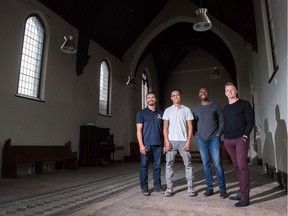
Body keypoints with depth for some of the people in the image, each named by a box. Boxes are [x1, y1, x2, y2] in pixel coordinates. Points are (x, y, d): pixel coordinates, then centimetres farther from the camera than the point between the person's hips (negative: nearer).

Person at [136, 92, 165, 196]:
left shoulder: (160, 113, 13)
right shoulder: (142, 113, 4)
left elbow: (163, 129, 14)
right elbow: (139, 130, -2)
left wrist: (164, 143, 6)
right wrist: (141, 144, -11)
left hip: (158, 144, 3)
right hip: (146, 144, -3)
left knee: (157, 166, 9)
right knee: (144, 166, 2)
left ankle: (157, 186, 22)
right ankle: (144, 187, 15)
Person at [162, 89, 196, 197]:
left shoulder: (186, 110, 7)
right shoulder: (168, 110, 9)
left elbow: (190, 127, 4)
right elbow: (165, 127, 5)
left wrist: (188, 141, -6)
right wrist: (166, 141, -5)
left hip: (183, 141, 0)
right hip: (171, 141, 1)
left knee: (188, 164, 2)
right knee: (169, 164, 2)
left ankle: (190, 187, 12)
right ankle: (169, 188, 10)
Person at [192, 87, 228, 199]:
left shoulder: (216, 106, 6)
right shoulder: (196, 109, 13)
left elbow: (222, 121, 4)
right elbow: (193, 124, 15)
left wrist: (219, 133, -5)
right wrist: (196, 135, 3)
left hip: (214, 139, -2)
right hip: (201, 140, 2)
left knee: (217, 164, -4)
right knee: (206, 164, 5)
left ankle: (222, 189, 5)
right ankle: (209, 188, 14)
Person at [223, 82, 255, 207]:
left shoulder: (244, 104, 1)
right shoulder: (225, 108, 16)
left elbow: (251, 121, -4)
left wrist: (245, 135, -12)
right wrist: (225, 137, 10)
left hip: (241, 140, -5)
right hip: (228, 141, 5)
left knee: (242, 166, -9)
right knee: (237, 167, 9)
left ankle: (245, 197, -6)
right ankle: (241, 192, 17)